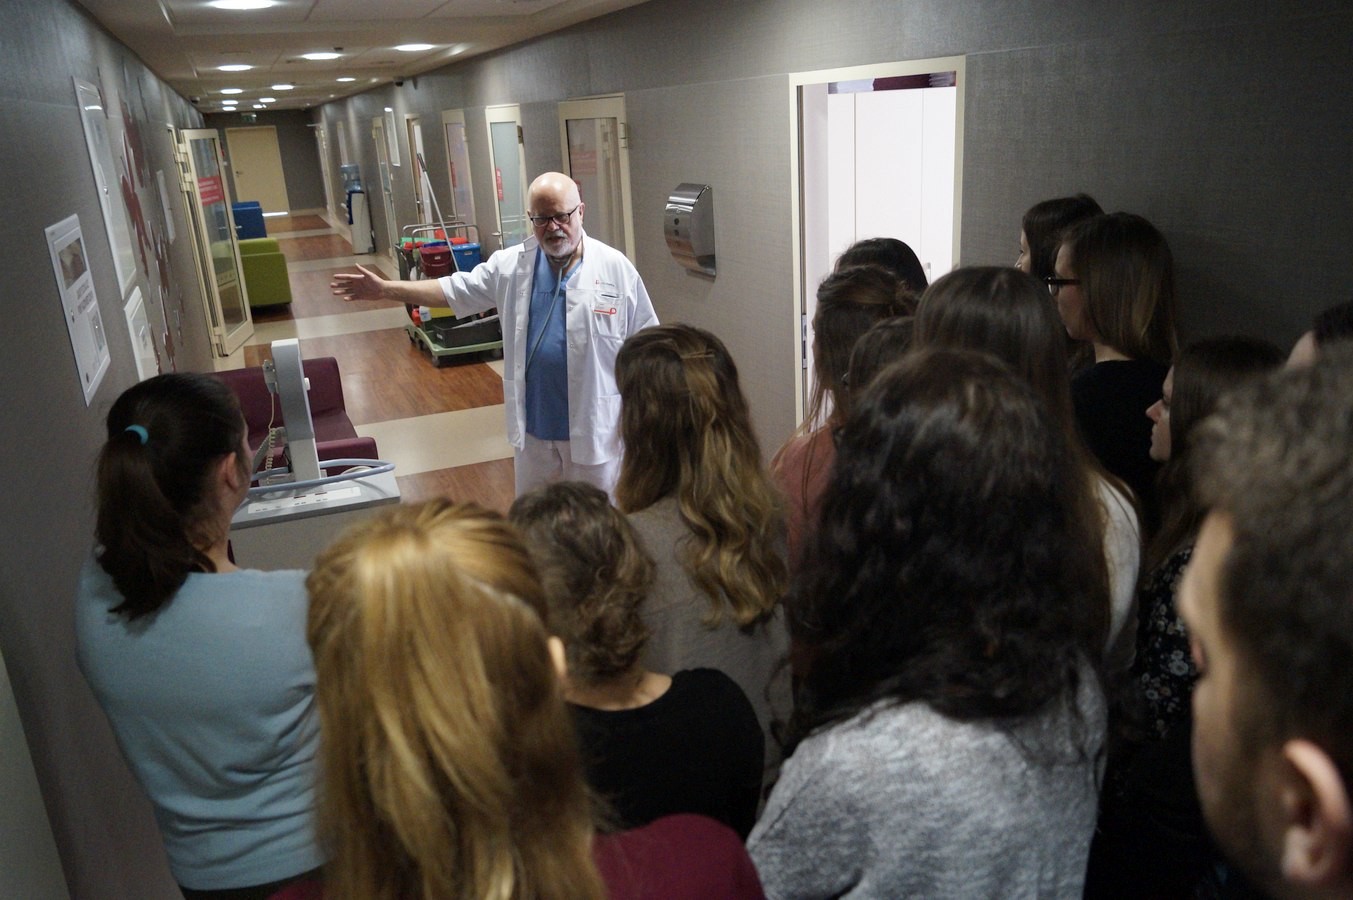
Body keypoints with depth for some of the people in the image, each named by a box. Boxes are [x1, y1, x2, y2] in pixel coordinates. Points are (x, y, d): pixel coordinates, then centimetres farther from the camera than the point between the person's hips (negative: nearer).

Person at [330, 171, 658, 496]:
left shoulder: (616, 268, -8)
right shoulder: (512, 265, 1)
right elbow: (454, 289, 9)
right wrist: (384, 289, 6)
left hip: (594, 427, -3)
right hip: (534, 425, 4)